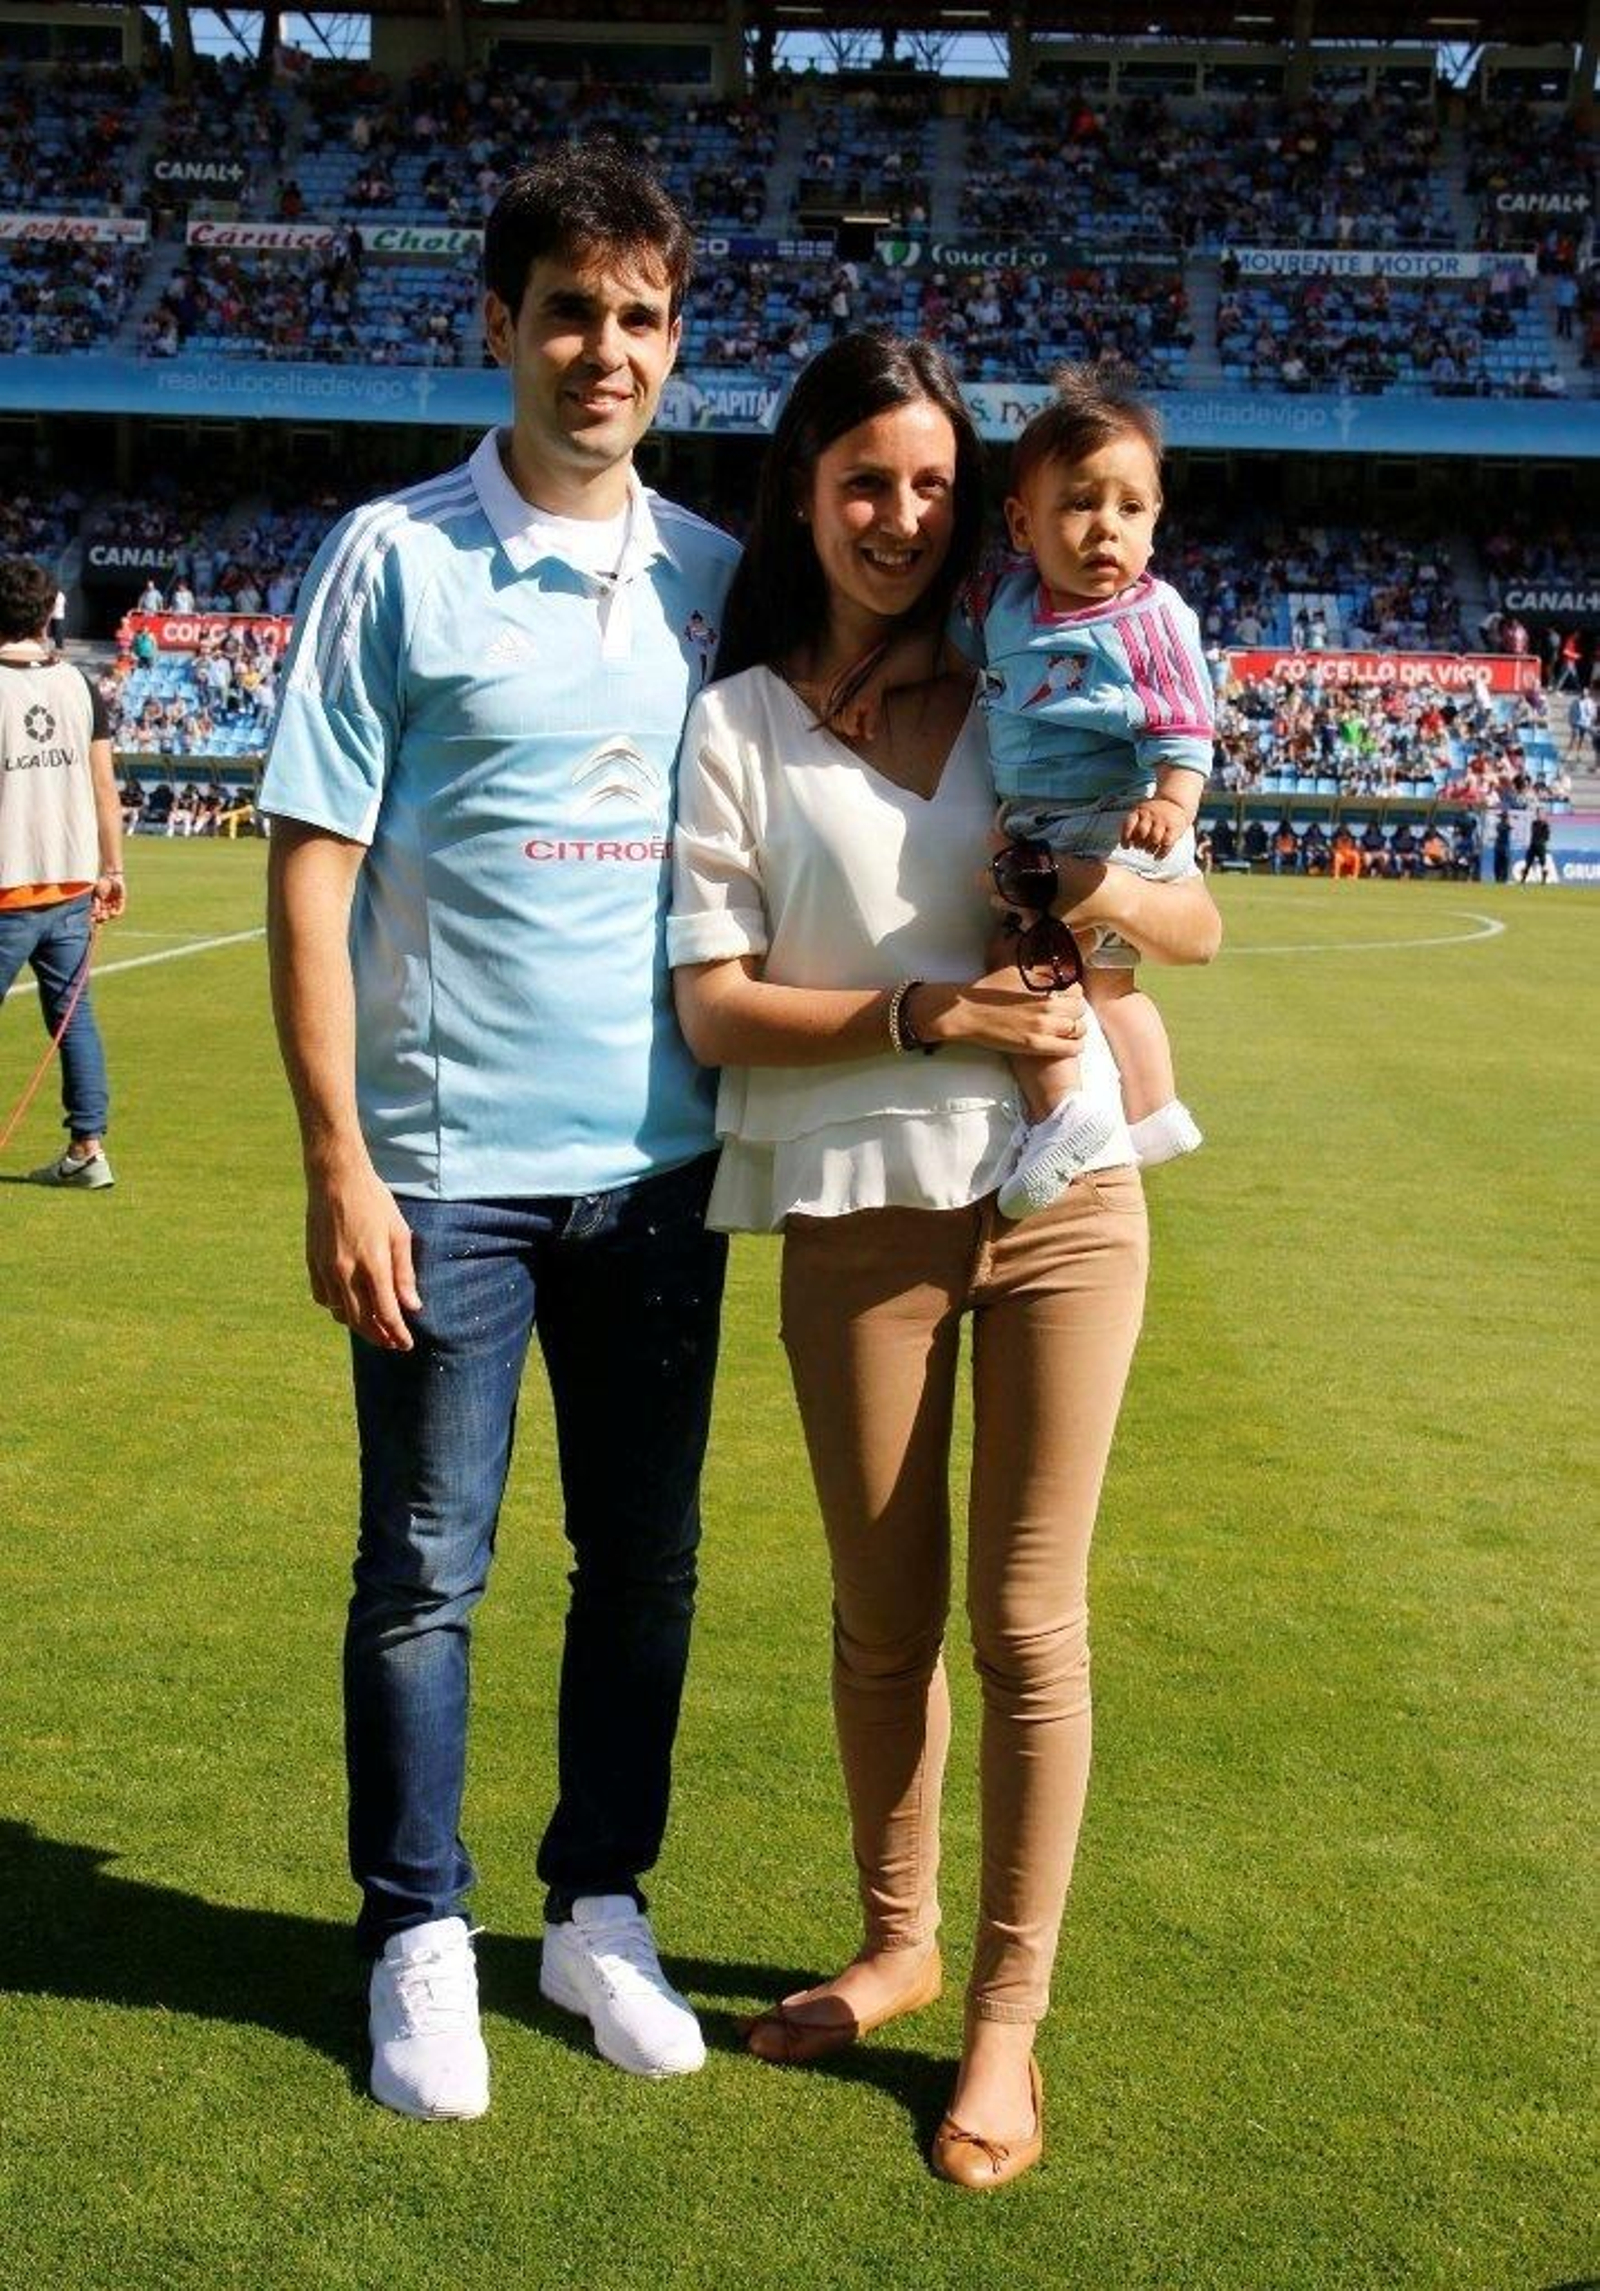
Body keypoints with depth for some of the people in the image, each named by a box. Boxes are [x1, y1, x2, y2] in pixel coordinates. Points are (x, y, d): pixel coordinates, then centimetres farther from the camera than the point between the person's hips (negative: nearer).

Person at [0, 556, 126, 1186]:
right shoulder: (78, 684, 4)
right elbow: (105, 786, 6)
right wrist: (111, 870, 13)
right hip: (73, 884, 4)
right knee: (73, 1013, 10)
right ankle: (87, 1148, 11)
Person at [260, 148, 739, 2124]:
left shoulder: (716, 579, 8)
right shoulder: (395, 560, -4)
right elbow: (309, 872, -7)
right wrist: (338, 1165, -12)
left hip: (661, 1162, 4)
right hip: (449, 1166, -4)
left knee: (645, 1560, 12)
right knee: (424, 1570, 6)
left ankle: (598, 1911, 30)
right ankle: (419, 1941, 24)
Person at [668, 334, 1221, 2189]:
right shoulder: (740, 723, 1)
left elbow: (1199, 927, 10)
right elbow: (712, 1004, -6)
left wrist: (1111, 893, -12)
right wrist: (927, 1015, -18)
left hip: (1064, 1199, 1)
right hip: (857, 1215, 0)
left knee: (1025, 1625, 4)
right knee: (883, 1620, 13)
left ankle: (1008, 2015, 19)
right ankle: (896, 1945, 35)